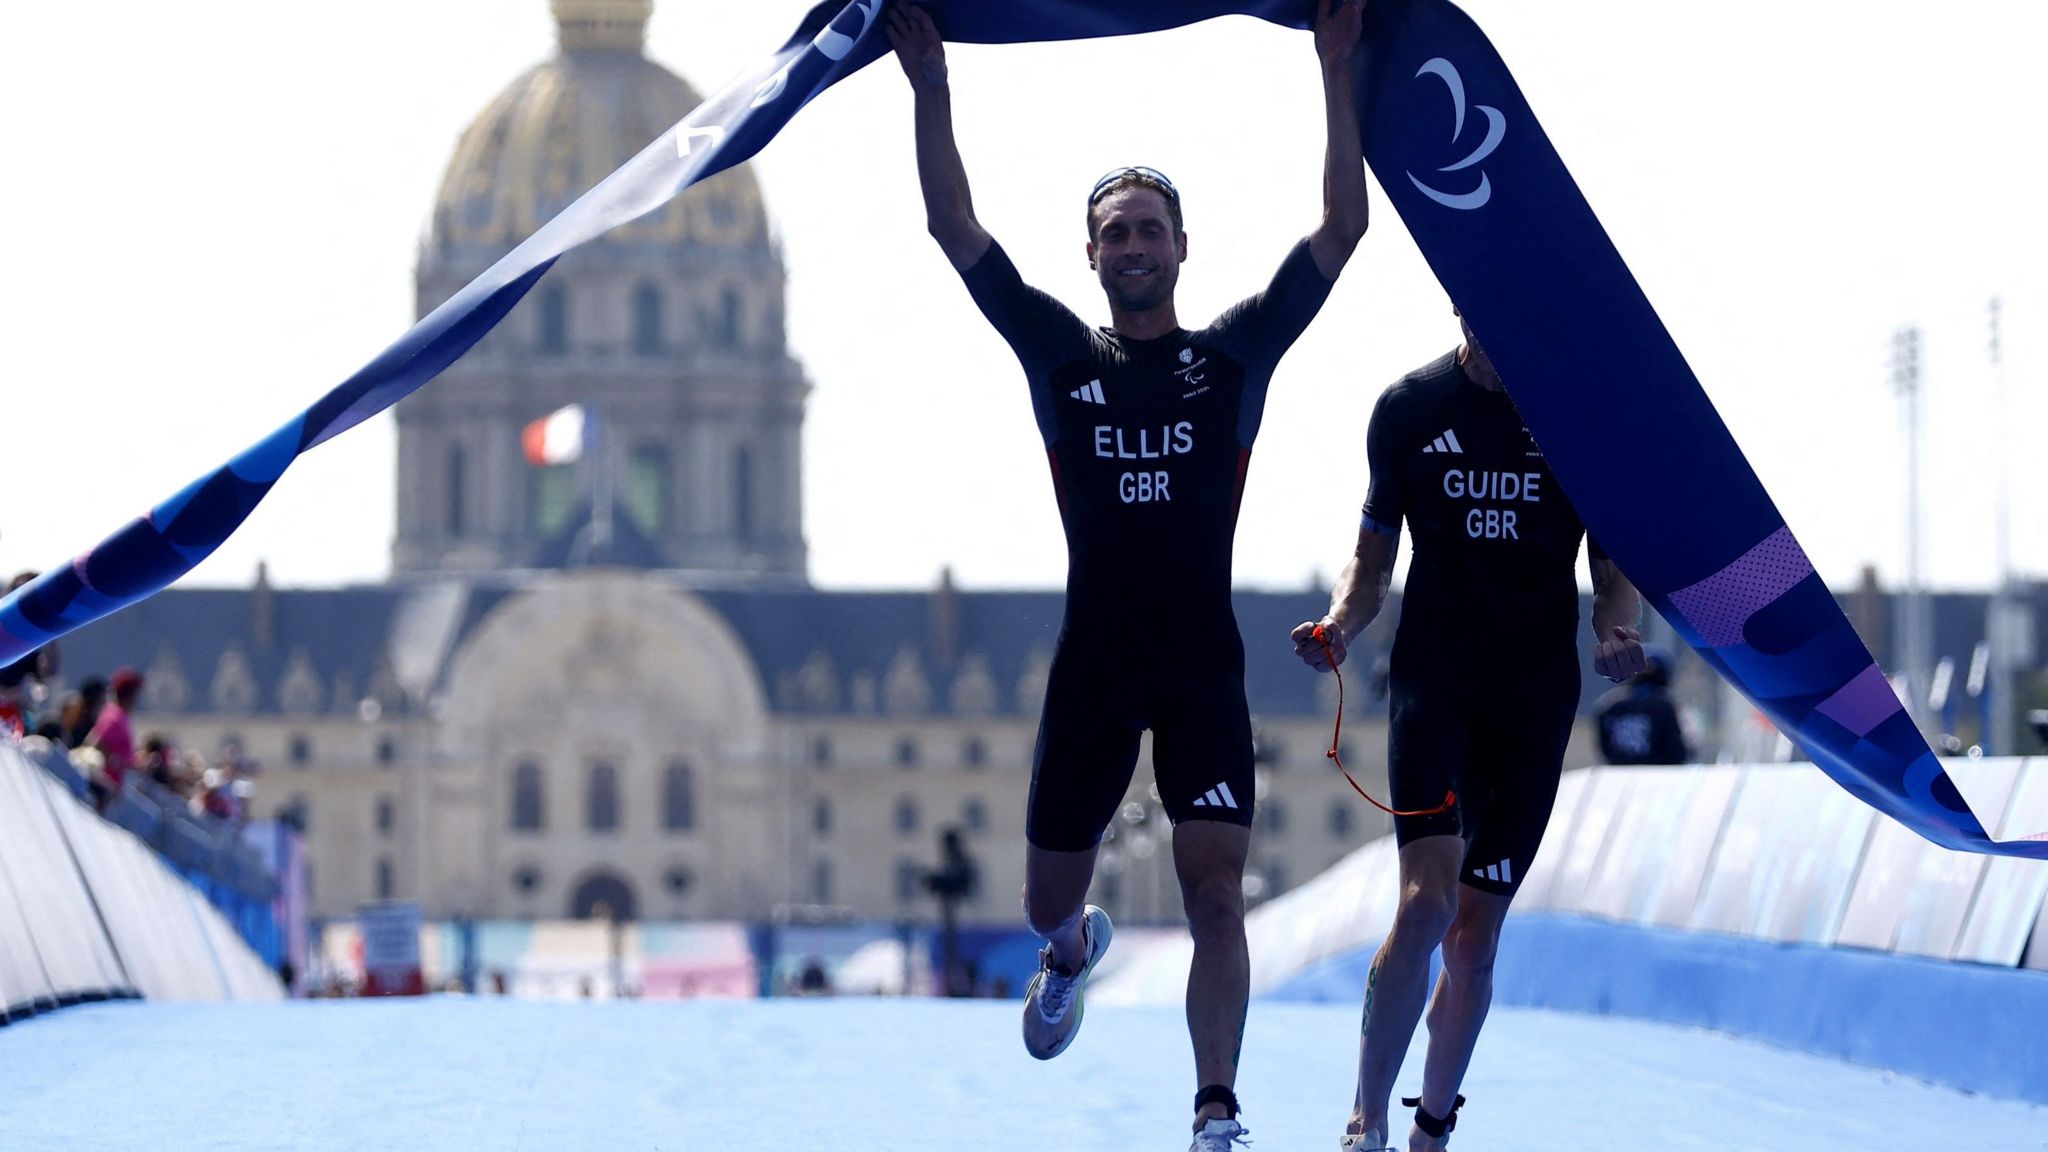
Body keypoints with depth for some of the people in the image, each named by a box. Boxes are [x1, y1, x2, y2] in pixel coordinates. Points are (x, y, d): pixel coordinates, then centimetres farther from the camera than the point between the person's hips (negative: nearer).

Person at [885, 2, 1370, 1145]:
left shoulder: (1236, 352, 5)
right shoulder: (1061, 353, 6)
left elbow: (1343, 230, -1)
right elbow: (956, 229, 1)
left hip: (1205, 664, -1)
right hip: (1091, 663, 1)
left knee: (1217, 890, -13)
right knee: (1046, 899, 11)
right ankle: (1075, 948, 48)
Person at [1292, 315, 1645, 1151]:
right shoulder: (1409, 409, 2)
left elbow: (1615, 566, 7)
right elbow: (1374, 557, 10)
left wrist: (1617, 629, -14)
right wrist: (1339, 625, -10)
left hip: (1537, 698, 1)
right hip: (1433, 682, -1)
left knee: (1476, 930, 3)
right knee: (1428, 900, -19)